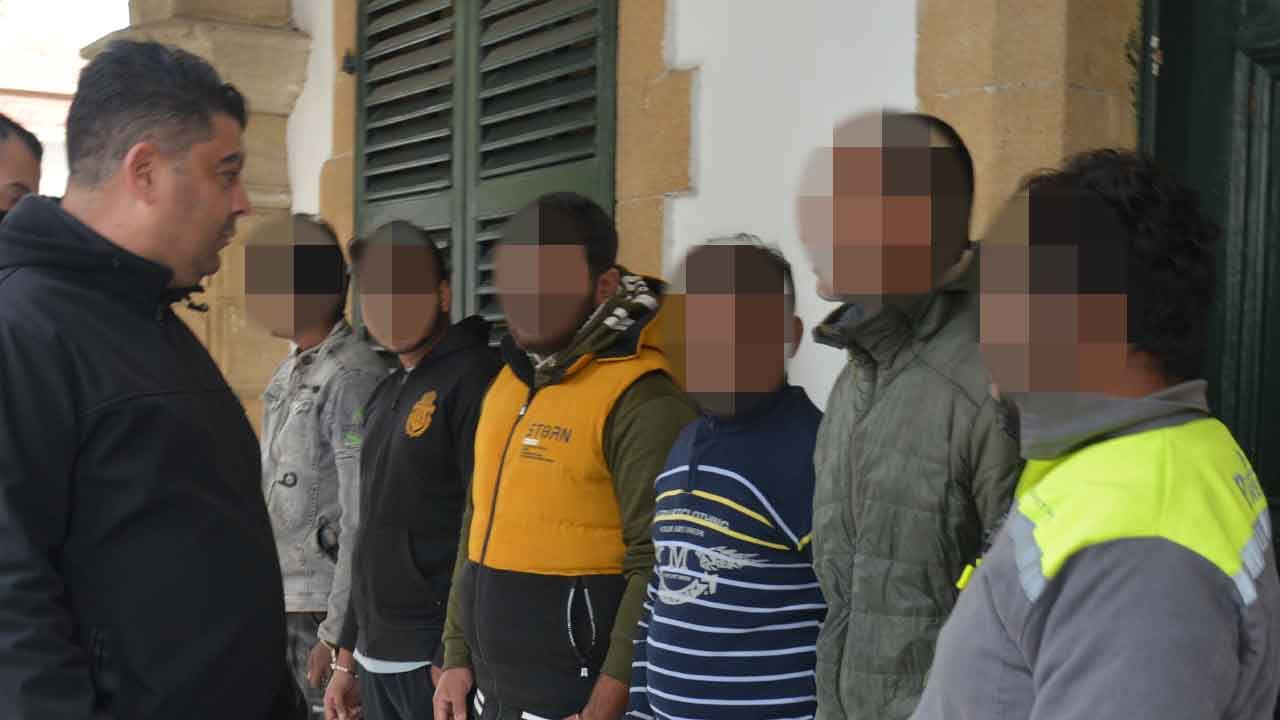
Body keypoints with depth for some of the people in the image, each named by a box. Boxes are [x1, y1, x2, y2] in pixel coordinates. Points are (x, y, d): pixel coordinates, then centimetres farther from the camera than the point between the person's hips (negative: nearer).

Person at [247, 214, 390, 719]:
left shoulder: (352, 378, -15)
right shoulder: (288, 374, 12)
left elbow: (362, 522, -18)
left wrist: (336, 634, -18)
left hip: (323, 612, -8)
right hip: (279, 605, 8)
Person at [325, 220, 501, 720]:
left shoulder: (474, 379, -12)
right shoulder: (385, 396, 14)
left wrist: (454, 662, -20)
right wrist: (348, 656, 18)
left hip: (436, 660, -8)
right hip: (376, 659, 8)